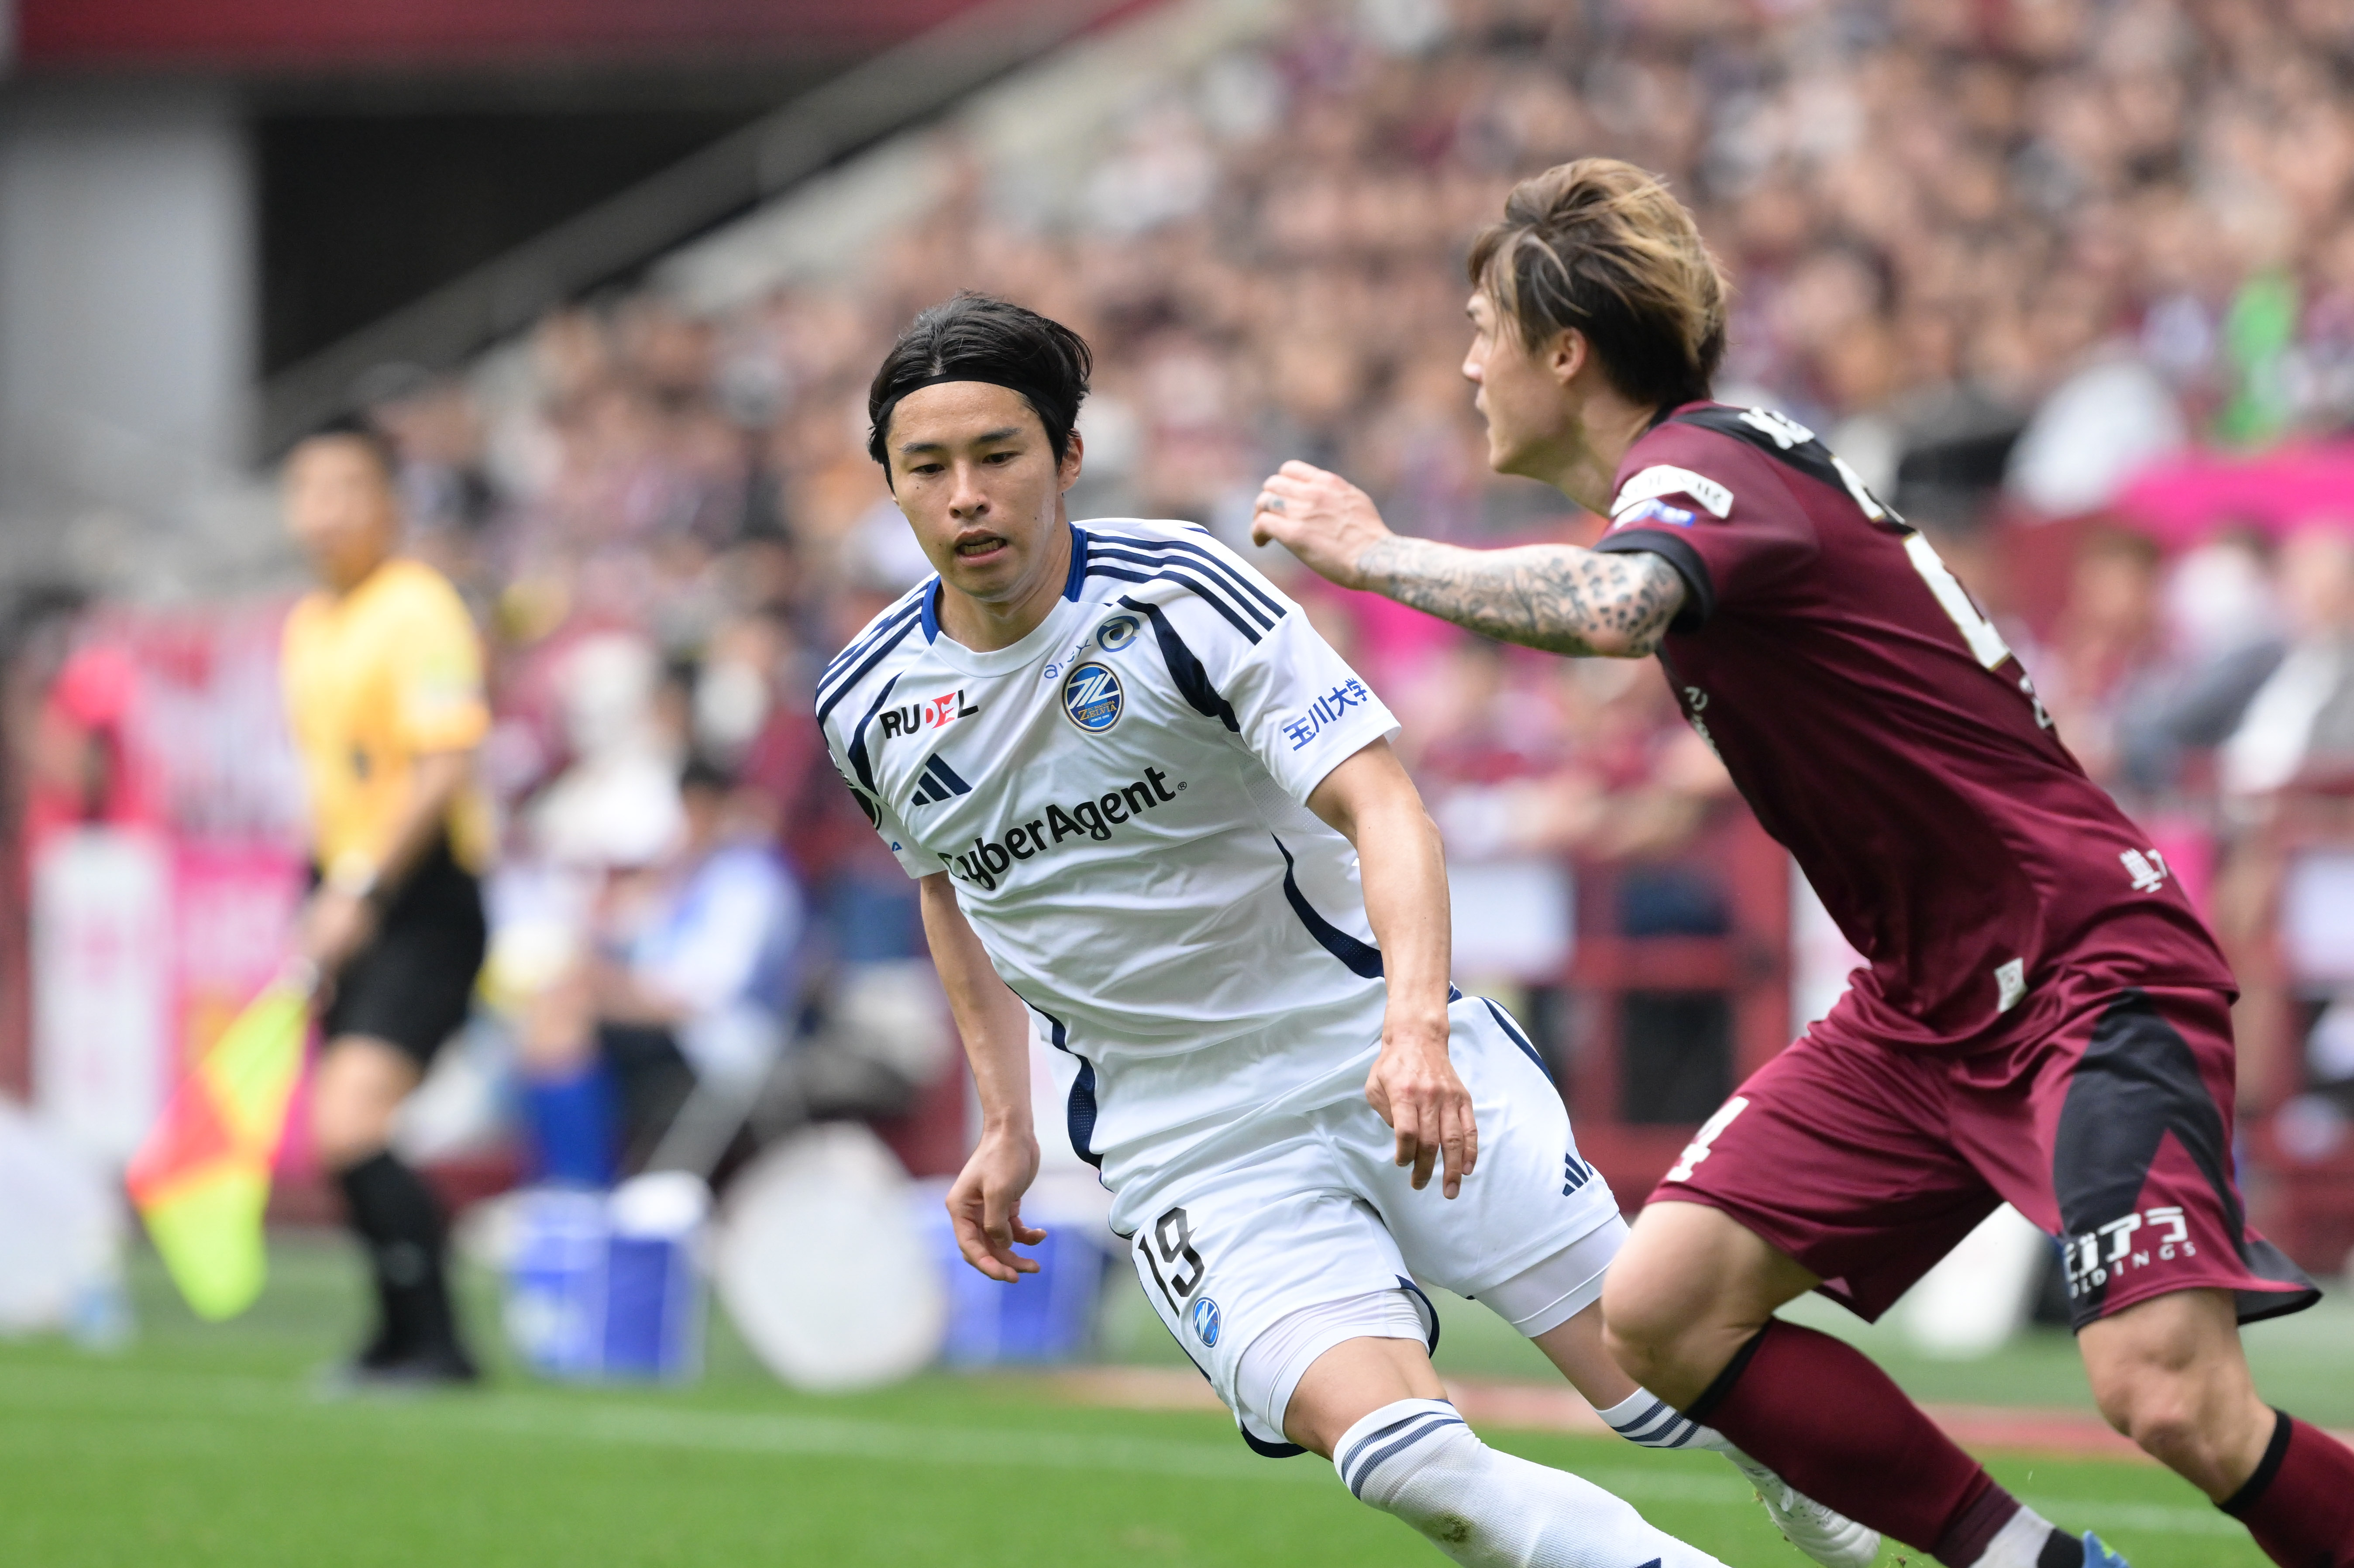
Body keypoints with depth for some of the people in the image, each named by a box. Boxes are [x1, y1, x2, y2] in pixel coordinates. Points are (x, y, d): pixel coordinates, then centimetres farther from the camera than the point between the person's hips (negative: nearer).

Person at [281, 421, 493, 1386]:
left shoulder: (418, 610, -13)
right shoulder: (308, 627, 14)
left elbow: (444, 769, -21)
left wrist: (363, 892, -24)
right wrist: (321, 903, 23)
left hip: (422, 905, -9)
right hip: (350, 900, 9)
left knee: (350, 1128, -19)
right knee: (344, 1135, 11)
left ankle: (436, 1345, -16)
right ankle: (401, 1338, 23)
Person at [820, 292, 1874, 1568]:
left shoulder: (1177, 593, -15)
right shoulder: (866, 708, -2)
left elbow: (1379, 802, -23)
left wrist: (1418, 1024, -39)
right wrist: (1006, 1124, 16)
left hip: (1386, 1060, -2)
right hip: (1184, 1144, 2)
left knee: (1657, 1369, -4)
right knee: (1402, 1459, -24)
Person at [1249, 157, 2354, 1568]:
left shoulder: (1700, 468, -17)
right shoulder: (1714, 465, 12)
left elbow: (1608, 608, -40)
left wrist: (1376, 554, -26)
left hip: (2088, 969, -10)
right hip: (1929, 1005, 10)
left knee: (2168, 1397, -26)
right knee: (1663, 1311, -3)